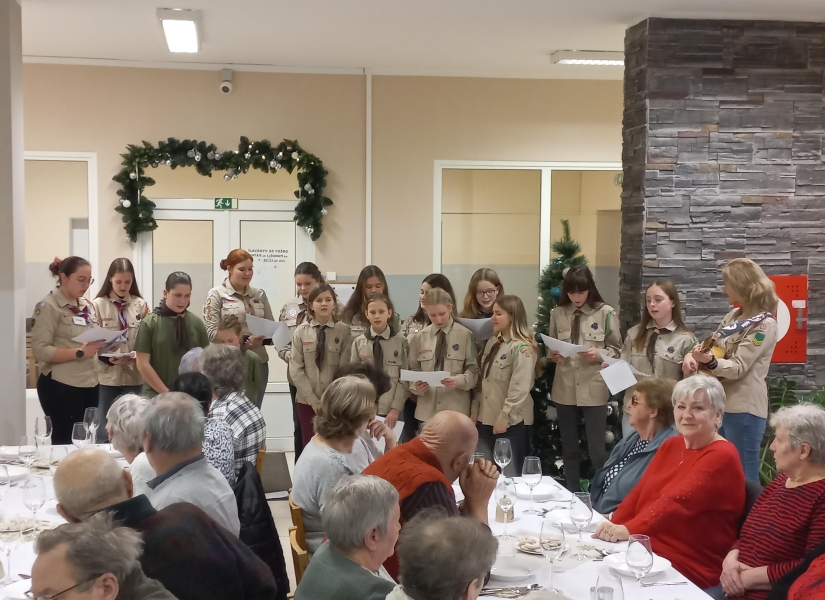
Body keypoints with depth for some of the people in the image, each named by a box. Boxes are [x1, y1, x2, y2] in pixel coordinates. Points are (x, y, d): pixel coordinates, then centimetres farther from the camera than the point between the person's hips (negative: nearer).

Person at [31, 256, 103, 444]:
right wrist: (80, 352, -25)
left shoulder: (87, 305, 14)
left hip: (89, 384, 7)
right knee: (67, 441, -3)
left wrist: (102, 346, 0)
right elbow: (40, 350, -18)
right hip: (61, 386, -7)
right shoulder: (48, 306, -10)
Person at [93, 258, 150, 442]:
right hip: (106, 376, -2)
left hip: (133, 376, 2)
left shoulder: (141, 305, 3)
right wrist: (108, 358, -21)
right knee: (104, 432, 7)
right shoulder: (98, 305, -3)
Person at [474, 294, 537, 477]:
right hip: (486, 418, 8)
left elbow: (520, 389, -20)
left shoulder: (522, 348, -15)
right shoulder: (492, 342, 11)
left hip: (511, 422, -8)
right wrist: (474, 409, 10)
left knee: (509, 476, 3)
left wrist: (504, 418, -20)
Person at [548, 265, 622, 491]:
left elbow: (616, 350, 1)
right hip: (565, 389, 3)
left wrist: (598, 354, -18)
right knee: (569, 449, 14)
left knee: (597, 450, 1)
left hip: (594, 389, -3)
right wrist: (553, 355, -8)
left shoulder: (605, 313, -5)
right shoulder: (558, 313, 3)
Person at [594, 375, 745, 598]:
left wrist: (629, 530, -35)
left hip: (689, 573, -7)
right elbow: (640, 491, 8)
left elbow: (677, 502, -25)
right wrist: (614, 525, -9)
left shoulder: (721, 457, -12)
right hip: (648, 553, 7)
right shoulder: (671, 445, 14)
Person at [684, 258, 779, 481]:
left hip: (743, 408, -9)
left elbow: (737, 368, -20)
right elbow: (713, 346, 18)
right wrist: (692, 355, -4)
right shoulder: (733, 316, 11)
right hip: (720, 404, 9)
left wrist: (709, 360, -39)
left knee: (743, 478, -3)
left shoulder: (764, 325, -14)